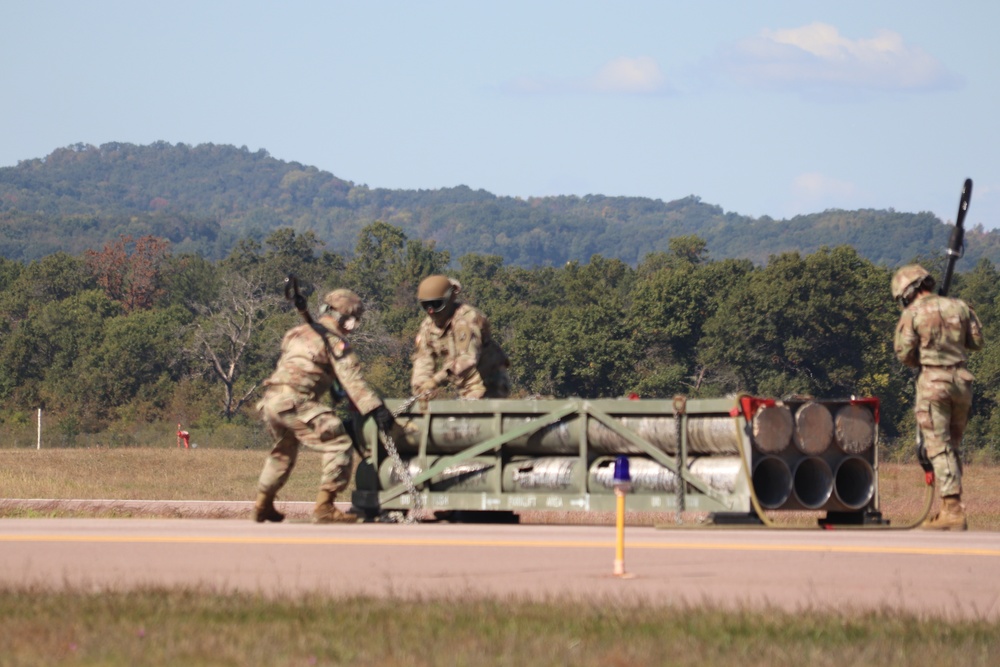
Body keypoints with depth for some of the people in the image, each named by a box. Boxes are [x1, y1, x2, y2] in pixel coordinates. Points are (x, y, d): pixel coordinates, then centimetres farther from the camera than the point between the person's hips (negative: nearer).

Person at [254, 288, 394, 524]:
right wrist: (376, 409, -14)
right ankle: (324, 508, -16)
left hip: (271, 399, 9)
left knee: (284, 451, 31)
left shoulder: (299, 332, 25)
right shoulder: (334, 341, 1)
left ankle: (263, 506, 37)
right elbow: (352, 380, -9)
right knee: (338, 443, -10)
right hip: (295, 401, -9)